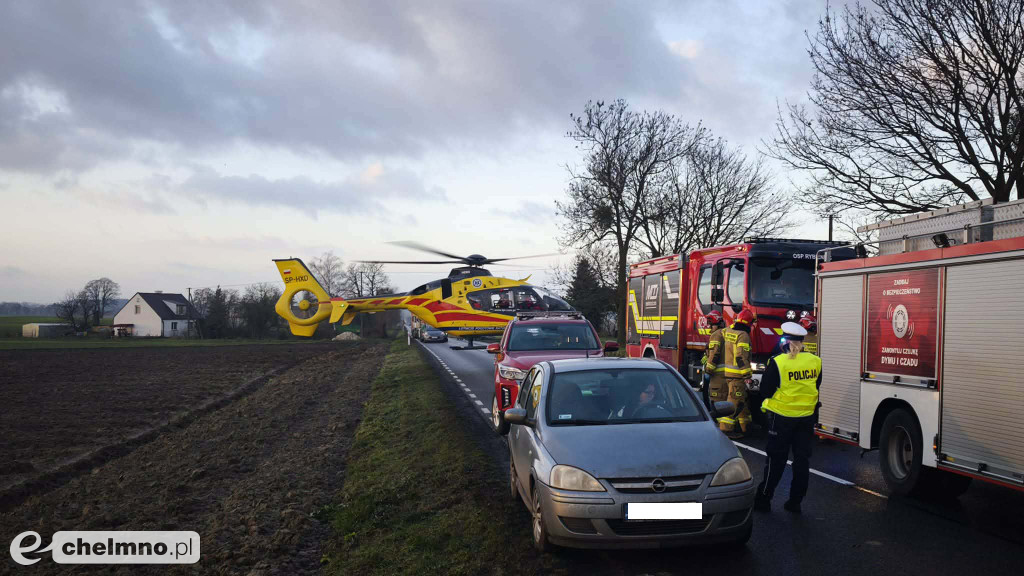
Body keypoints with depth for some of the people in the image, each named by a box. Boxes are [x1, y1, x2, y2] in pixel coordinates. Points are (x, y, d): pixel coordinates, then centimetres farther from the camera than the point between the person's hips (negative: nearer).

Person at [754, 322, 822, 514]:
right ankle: (795, 501, 16)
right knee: (802, 458, 11)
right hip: (807, 417, 3)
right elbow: (816, 386, 13)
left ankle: (763, 499, 12)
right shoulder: (815, 361, -2)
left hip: (782, 417, -3)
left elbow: (766, 391, -10)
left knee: (776, 458, 6)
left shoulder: (778, 362, -16)